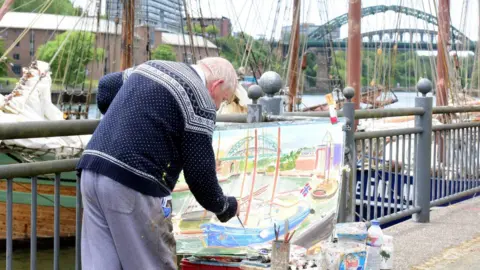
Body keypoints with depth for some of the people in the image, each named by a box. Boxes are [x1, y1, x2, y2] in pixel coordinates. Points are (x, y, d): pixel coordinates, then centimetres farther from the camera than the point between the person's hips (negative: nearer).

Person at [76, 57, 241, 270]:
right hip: (133, 185, -8)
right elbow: (199, 171, -6)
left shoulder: (153, 66, 20)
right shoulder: (200, 100, -5)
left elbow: (105, 86, 35)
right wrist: (225, 206, 10)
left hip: (93, 170, 8)